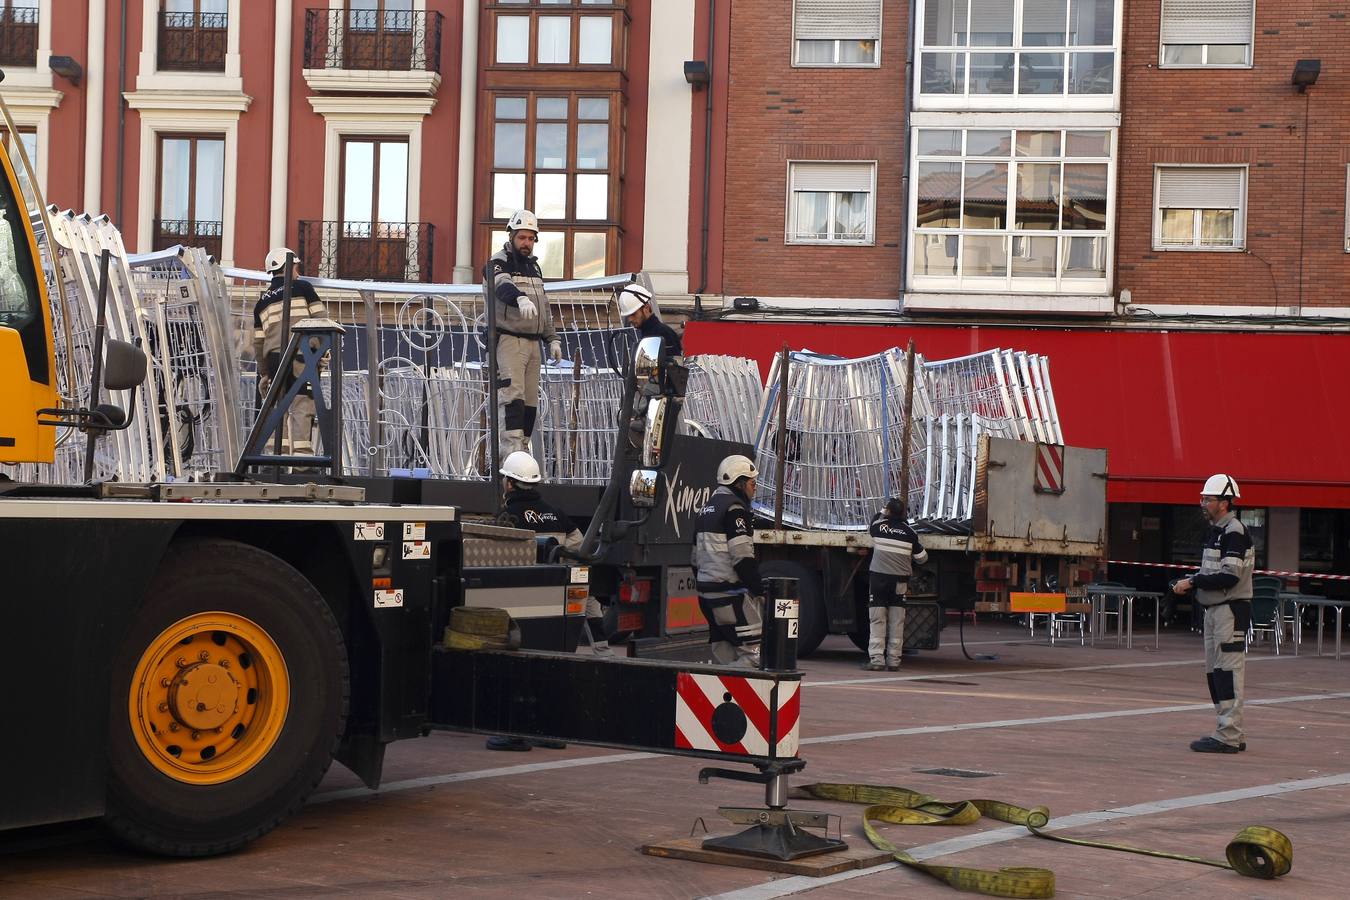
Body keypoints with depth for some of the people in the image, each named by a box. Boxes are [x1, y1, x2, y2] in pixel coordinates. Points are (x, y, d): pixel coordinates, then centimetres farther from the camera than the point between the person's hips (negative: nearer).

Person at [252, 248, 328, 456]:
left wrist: (263, 373, 25)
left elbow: (258, 341, 20)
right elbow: (322, 318, -1)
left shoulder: (262, 302, 19)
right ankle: (301, 452, -16)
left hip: (274, 358, 5)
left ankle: (282, 452, 5)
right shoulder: (302, 288, 5)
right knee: (302, 405, -8)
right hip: (302, 354, -5)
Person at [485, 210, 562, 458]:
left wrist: (552, 339, 20)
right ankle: (511, 451, -25)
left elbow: (544, 306, 27)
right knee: (512, 395, -18)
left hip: (532, 342, 8)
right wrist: (521, 298, -49)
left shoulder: (534, 266, 21)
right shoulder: (499, 262, -4)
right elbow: (502, 285, -28)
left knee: (531, 400, 5)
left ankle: (522, 449, 8)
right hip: (508, 339, -8)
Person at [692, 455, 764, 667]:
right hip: (732, 592, -10)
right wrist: (760, 591, -13)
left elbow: (696, 559, 23)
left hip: (707, 593, 10)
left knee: (724, 657, 12)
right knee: (754, 653, -11)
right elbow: (742, 557, -18)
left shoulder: (705, 509, 20)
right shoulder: (734, 508, -10)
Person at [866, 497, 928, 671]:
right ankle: (893, 661, 6)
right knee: (897, 621, 6)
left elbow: (870, 526, 23)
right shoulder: (909, 532, 1)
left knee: (877, 620, 0)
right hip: (900, 581, 1)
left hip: (878, 577, -1)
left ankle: (876, 658, -7)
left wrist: (882, 512, 36)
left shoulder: (878, 526, -3)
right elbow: (922, 558, 8)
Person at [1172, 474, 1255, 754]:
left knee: (1227, 672, -10)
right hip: (1214, 610, 11)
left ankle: (1228, 736, -10)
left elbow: (1229, 577, -21)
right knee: (1214, 672, 12)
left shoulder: (1235, 532, -13)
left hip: (1231, 610, -11)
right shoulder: (1215, 531, 18)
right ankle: (1233, 734, 18)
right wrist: (1189, 583, 4)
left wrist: (1192, 582, -15)